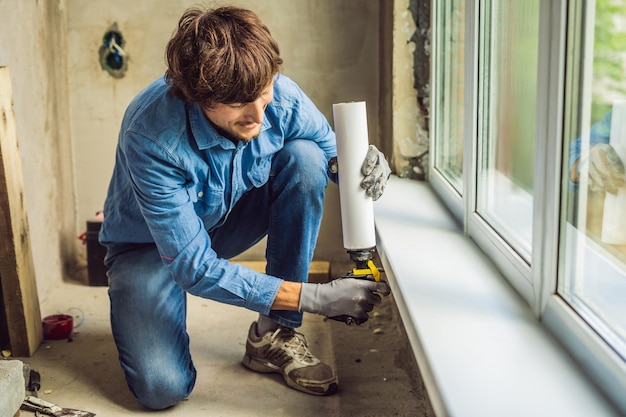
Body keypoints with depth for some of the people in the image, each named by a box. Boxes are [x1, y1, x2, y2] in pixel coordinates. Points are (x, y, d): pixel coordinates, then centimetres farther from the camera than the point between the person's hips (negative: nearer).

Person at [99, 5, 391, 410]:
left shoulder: (280, 96, -24)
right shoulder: (152, 137, -37)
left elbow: (331, 153, -5)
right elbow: (194, 266, -34)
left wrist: (361, 165, -33)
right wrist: (314, 298, -38)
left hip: (229, 222, 4)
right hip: (152, 244, -4)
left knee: (305, 157, -23)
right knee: (162, 388, -24)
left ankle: (275, 334, -13)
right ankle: (138, 302, 13)